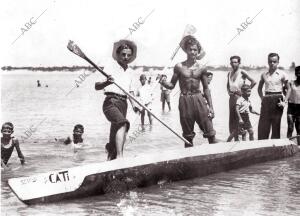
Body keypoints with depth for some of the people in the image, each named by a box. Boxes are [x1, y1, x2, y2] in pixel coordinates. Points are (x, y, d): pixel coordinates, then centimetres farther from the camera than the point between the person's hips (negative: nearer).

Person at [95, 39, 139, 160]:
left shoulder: (130, 71, 18)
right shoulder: (110, 67, -2)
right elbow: (97, 87, -10)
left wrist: (133, 105, 11)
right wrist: (106, 83, -31)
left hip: (123, 103, 7)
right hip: (111, 101, -7)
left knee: (115, 135, 6)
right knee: (123, 123, -30)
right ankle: (119, 156, -38)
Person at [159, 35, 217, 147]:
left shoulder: (201, 68, 5)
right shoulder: (179, 67, 2)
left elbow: (206, 88, 10)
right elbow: (172, 85, 7)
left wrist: (210, 106, 6)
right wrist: (164, 83, -15)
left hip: (199, 99, 1)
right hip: (185, 101, -1)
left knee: (209, 131, -3)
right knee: (188, 135, 6)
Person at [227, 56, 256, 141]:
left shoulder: (242, 72, -6)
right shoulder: (229, 73, 14)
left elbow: (253, 82, -12)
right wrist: (229, 91, 8)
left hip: (240, 96, -7)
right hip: (232, 97, 7)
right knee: (232, 119, 7)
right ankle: (235, 138, 15)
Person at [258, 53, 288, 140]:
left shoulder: (282, 74, -2)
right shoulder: (264, 74, 7)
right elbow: (259, 88, 20)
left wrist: (284, 102, -7)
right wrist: (262, 98, 6)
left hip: (277, 101, -3)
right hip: (266, 101, 3)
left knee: (276, 125, 3)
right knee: (262, 126, 0)